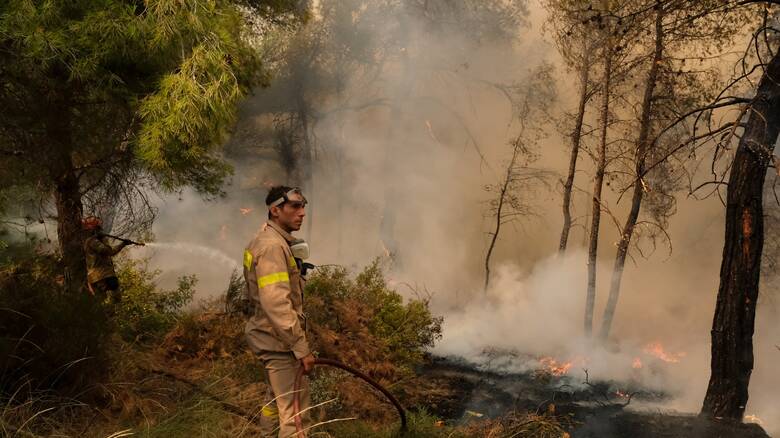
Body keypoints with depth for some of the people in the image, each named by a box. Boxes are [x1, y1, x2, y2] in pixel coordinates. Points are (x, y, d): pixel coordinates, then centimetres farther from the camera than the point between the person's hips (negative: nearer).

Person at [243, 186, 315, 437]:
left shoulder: (265, 240, 12)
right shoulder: (273, 246, -20)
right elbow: (278, 305, -27)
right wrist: (302, 348, -25)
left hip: (270, 338, 11)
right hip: (280, 342, -11)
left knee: (275, 400, 24)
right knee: (294, 415, -7)